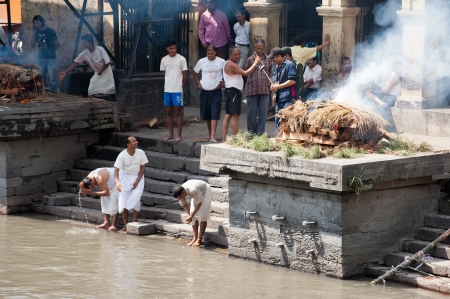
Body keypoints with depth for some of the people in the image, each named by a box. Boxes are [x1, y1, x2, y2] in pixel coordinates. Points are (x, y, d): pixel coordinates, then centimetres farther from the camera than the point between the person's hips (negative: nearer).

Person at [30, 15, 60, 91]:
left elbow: (57, 44, -2)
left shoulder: (50, 31, -6)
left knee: (52, 78, -7)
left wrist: (52, 51, 4)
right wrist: (34, 33, -6)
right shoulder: (37, 32, 7)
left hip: (50, 58, -5)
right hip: (40, 58, 5)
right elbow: (32, 45, 1)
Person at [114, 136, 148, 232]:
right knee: (123, 201, -5)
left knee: (135, 199, -14)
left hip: (137, 177, 0)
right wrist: (117, 182, -36)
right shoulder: (122, 155, -19)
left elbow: (142, 168, -5)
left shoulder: (140, 153, -15)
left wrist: (137, 181, -13)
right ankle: (125, 225, 2)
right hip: (125, 177, 0)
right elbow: (116, 170, -20)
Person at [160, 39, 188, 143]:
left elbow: (185, 75, -1)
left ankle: (179, 135, 1)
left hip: (177, 90, -5)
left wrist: (180, 85, 2)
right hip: (167, 90, 5)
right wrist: (167, 84, 10)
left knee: (178, 112, -2)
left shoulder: (181, 59, -4)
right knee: (169, 112, 10)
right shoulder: (164, 60, 8)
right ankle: (170, 134, 17)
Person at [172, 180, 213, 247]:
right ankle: (195, 238, 0)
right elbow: (184, 205, -7)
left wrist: (191, 216, -28)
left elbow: (199, 203, -31)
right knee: (194, 216, -3)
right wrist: (189, 215, -22)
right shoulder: (180, 193, -23)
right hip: (197, 195, 7)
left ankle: (199, 240, -13)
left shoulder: (193, 190, -44)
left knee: (203, 216, -14)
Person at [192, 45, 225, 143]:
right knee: (206, 115, 11)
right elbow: (195, 72, 15)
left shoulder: (221, 62, -3)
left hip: (216, 91, -3)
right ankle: (209, 133, 29)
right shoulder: (202, 61, 2)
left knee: (215, 115, -11)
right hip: (205, 91, 3)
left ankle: (212, 137, -16)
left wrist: (223, 83, -2)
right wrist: (198, 83, 6)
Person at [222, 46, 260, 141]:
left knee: (228, 115, 8)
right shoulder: (231, 65, -16)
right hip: (233, 90, -11)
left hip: (230, 91, 11)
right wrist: (256, 63, -14)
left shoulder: (229, 63, 19)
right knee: (235, 115, -12)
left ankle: (224, 138, 7)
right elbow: (245, 73, -20)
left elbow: (242, 73, 16)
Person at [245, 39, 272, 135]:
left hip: (265, 91, 1)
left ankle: (260, 132, 8)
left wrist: (271, 86, 7)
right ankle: (251, 132, 14)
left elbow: (271, 74, 12)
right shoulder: (250, 59, 4)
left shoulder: (268, 60, 9)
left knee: (263, 113, 2)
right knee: (251, 113, 4)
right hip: (252, 90, -1)